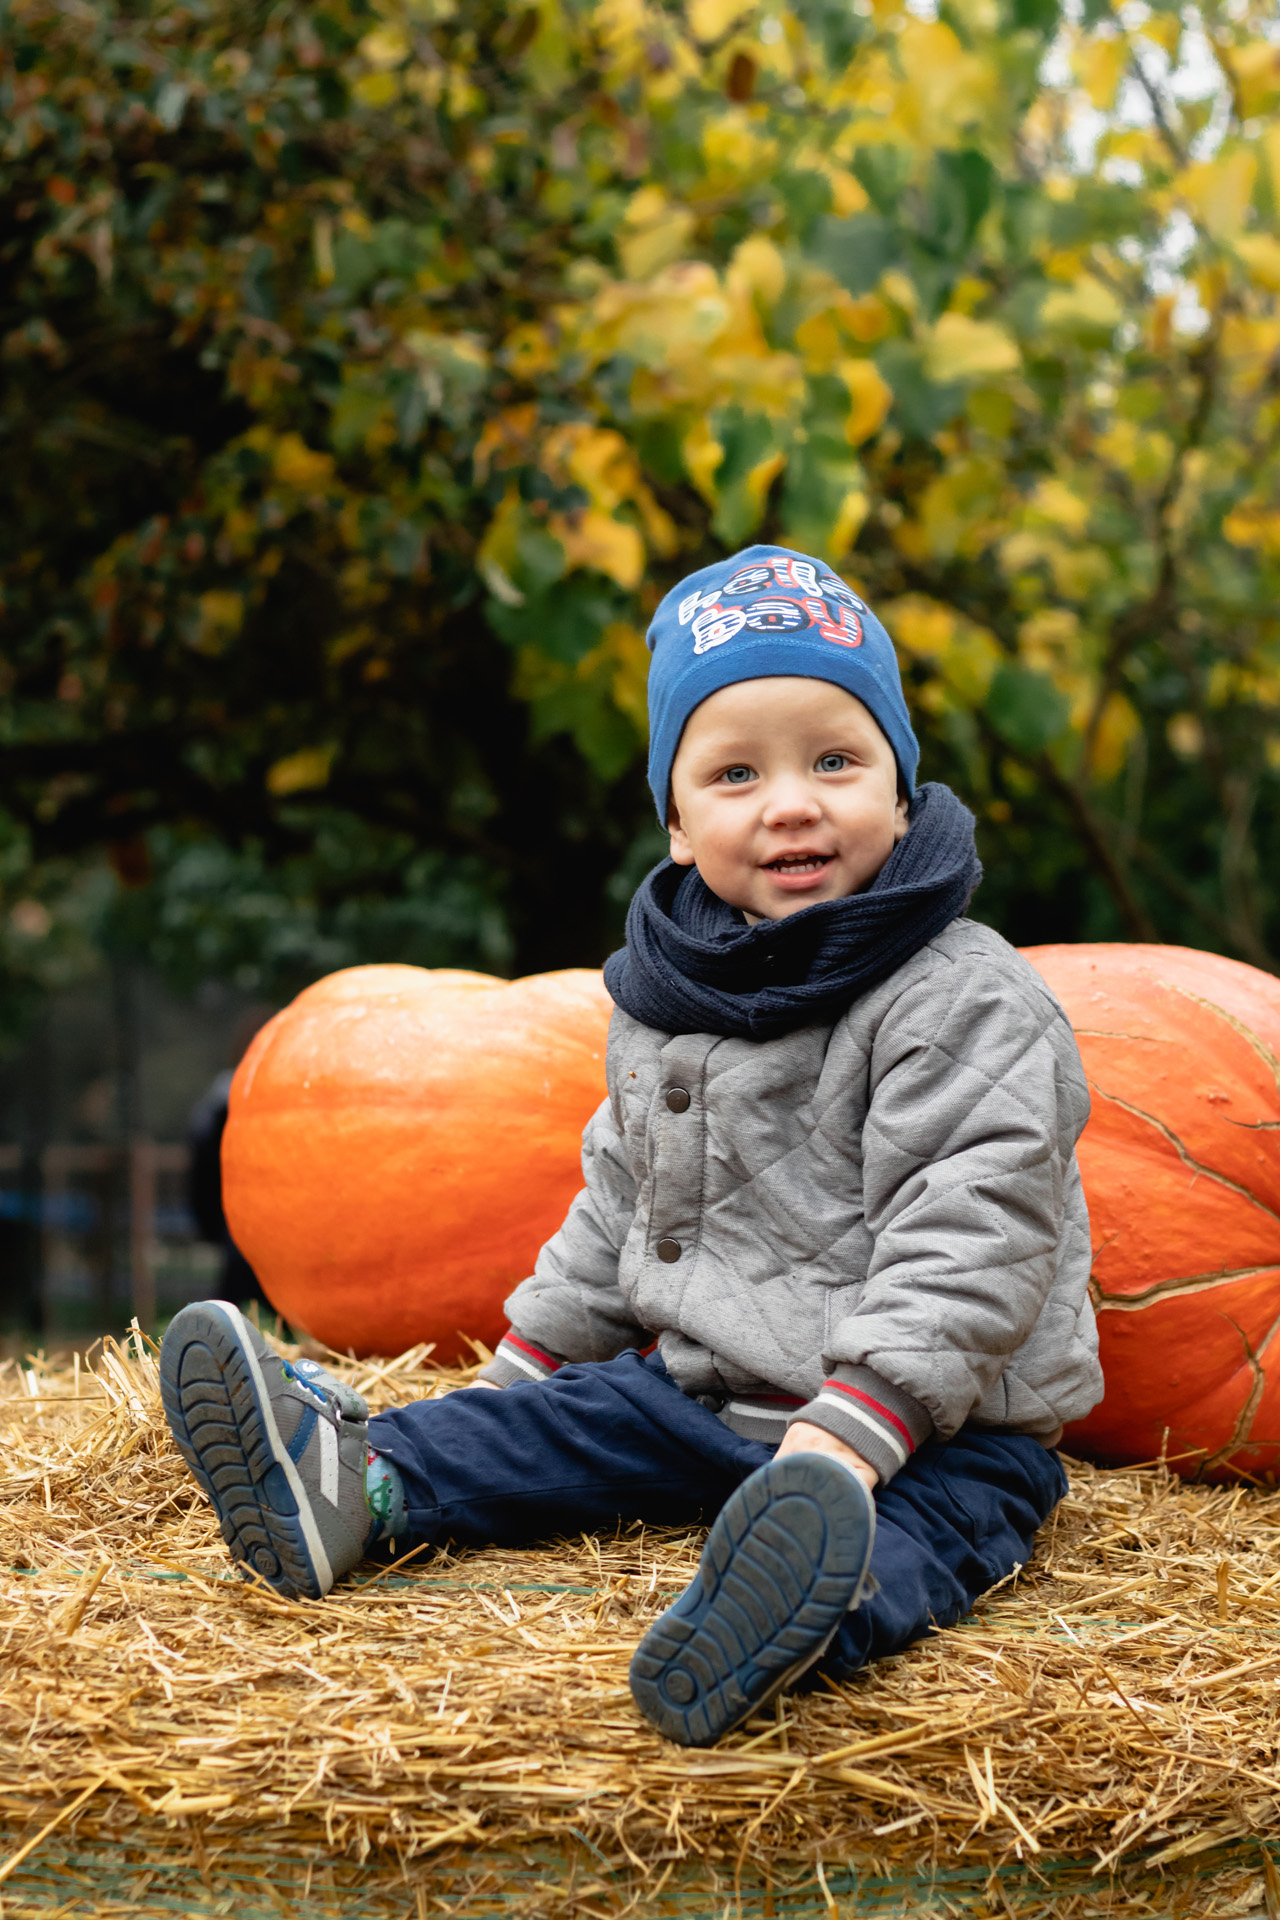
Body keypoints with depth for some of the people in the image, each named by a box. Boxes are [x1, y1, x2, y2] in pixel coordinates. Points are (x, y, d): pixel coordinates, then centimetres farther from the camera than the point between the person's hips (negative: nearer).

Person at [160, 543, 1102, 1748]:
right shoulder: (668, 996, 9)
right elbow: (621, 1198, 22)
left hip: (935, 1430, -8)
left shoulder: (964, 1004, -16)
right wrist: (526, 1360, 20)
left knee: (910, 1531, -36)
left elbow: (966, 1241, -24)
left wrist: (849, 1432, -32)